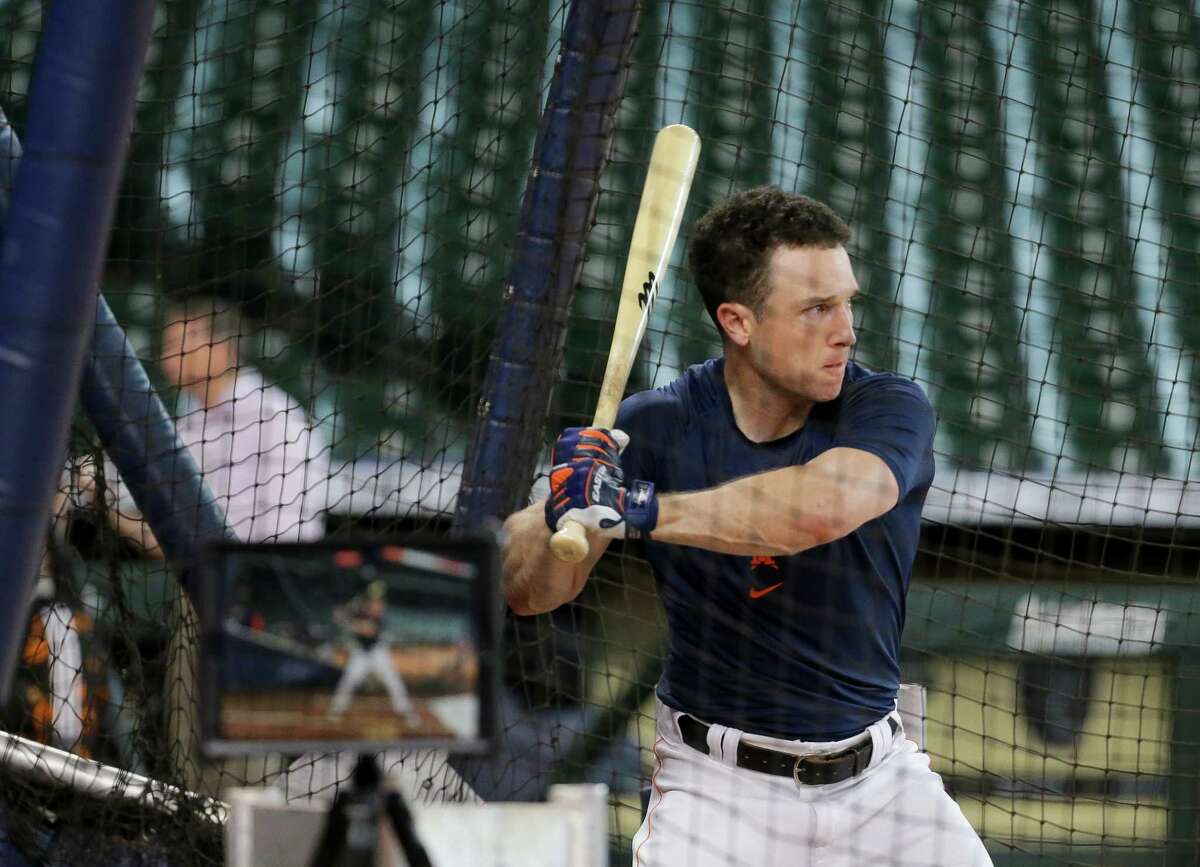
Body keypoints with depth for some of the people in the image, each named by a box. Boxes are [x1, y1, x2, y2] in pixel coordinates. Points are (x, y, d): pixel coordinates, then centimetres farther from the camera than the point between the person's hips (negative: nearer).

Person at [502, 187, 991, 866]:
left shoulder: (890, 409, -12)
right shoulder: (658, 427, -8)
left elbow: (826, 506, -34)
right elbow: (527, 592, -9)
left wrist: (640, 510, -34)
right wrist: (561, 512, -31)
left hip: (877, 778, 2)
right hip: (720, 784, -2)